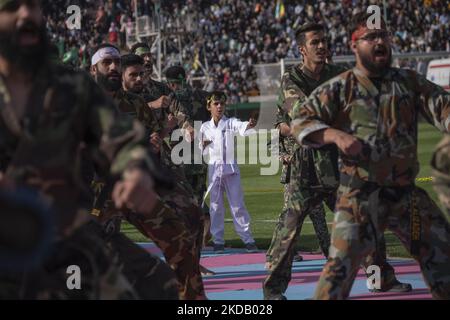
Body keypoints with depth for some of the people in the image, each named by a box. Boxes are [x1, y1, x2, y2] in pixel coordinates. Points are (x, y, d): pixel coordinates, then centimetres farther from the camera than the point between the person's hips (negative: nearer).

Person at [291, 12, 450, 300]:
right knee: (342, 262, -16)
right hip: (360, 193, -4)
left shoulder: (410, 82, 9)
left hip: (407, 192, 4)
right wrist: (336, 136, -20)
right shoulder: (339, 88, 0)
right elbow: (301, 120, -3)